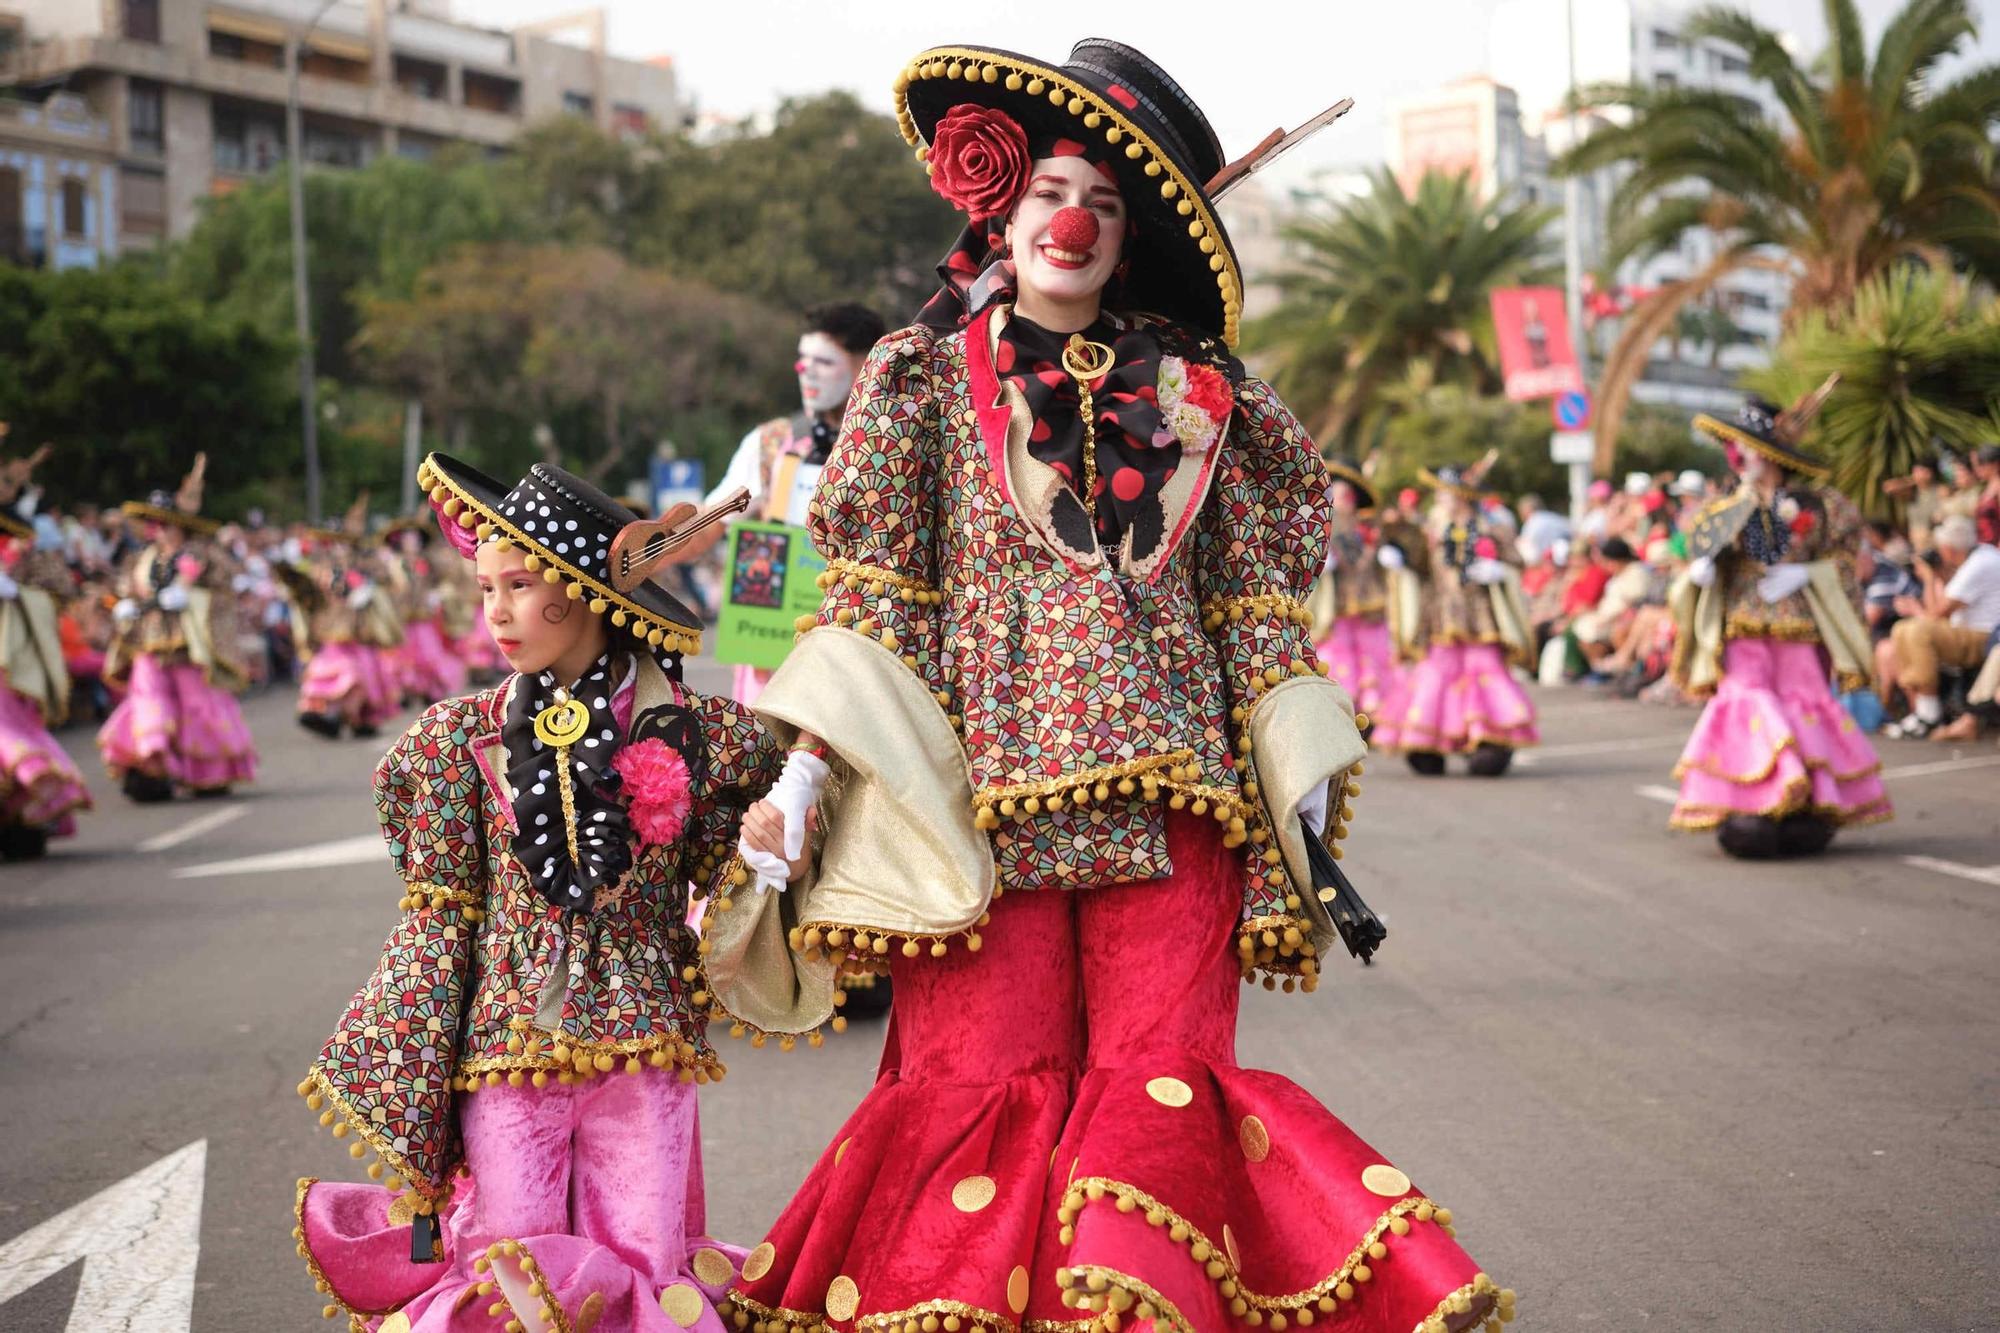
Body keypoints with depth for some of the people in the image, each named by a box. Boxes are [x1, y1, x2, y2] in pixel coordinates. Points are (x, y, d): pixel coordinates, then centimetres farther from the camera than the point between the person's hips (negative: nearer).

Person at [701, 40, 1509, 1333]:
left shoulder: (1191, 391, 14)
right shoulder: (931, 379, 10)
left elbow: (1253, 599, 15)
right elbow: (871, 595, 5)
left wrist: (1300, 787, 9)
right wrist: (805, 775, -6)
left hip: (1168, 787, 2)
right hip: (991, 781, -1)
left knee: (1160, 1077, -8)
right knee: (989, 1079, -6)